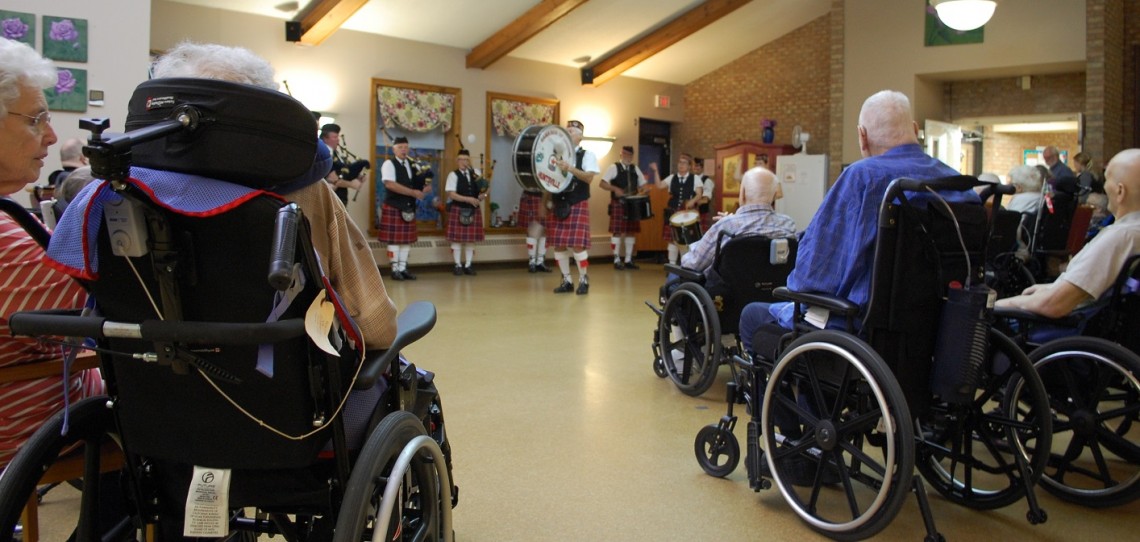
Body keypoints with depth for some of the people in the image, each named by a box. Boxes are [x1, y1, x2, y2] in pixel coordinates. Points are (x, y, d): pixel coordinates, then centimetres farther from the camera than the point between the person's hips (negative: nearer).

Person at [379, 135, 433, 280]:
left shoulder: (411, 165, 13)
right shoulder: (389, 164, -8)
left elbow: (420, 181, 16)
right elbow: (390, 184, -21)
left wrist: (426, 187, -10)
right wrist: (413, 192, -23)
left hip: (409, 207, 7)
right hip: (393, 207, -6)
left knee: (407, 239, 7)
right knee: (394, 239, -2)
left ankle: (403, 269, 14)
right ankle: (395, 270, 5)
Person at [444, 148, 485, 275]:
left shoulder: (475, 174, 10)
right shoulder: (453, 175, -5)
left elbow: (482, 189, 16)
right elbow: (451, 194, -13)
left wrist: (483, 195, -8)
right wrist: (468, 199, -20)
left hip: (473, 210, 4)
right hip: (458, 210, -4)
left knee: (471, 238, 5)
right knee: (457, 238, -1)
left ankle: (468, 265, 13)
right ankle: (458, 265, 8)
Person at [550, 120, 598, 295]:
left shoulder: (587, 155, -1)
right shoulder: (558, 155, 13)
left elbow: (589, 177, -15)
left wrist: (570, 168, -27)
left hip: (578, 205, -5)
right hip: (559, 205, 5)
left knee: (577, 244, -10)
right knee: (558, 244, 4)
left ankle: (583, 281, 4)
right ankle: (566, 281, 15)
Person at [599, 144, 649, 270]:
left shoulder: (635, 168, 13)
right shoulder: (614, 167, -3)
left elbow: (643, 184, 17)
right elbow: (602, 183, -9)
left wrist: (644, 190, -6)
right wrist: (615, 189, -23)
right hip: (618, 204, -5)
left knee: (631, 231, 7)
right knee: (617, 231, -5)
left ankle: (628, 260, 14)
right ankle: (617, 260, 2)